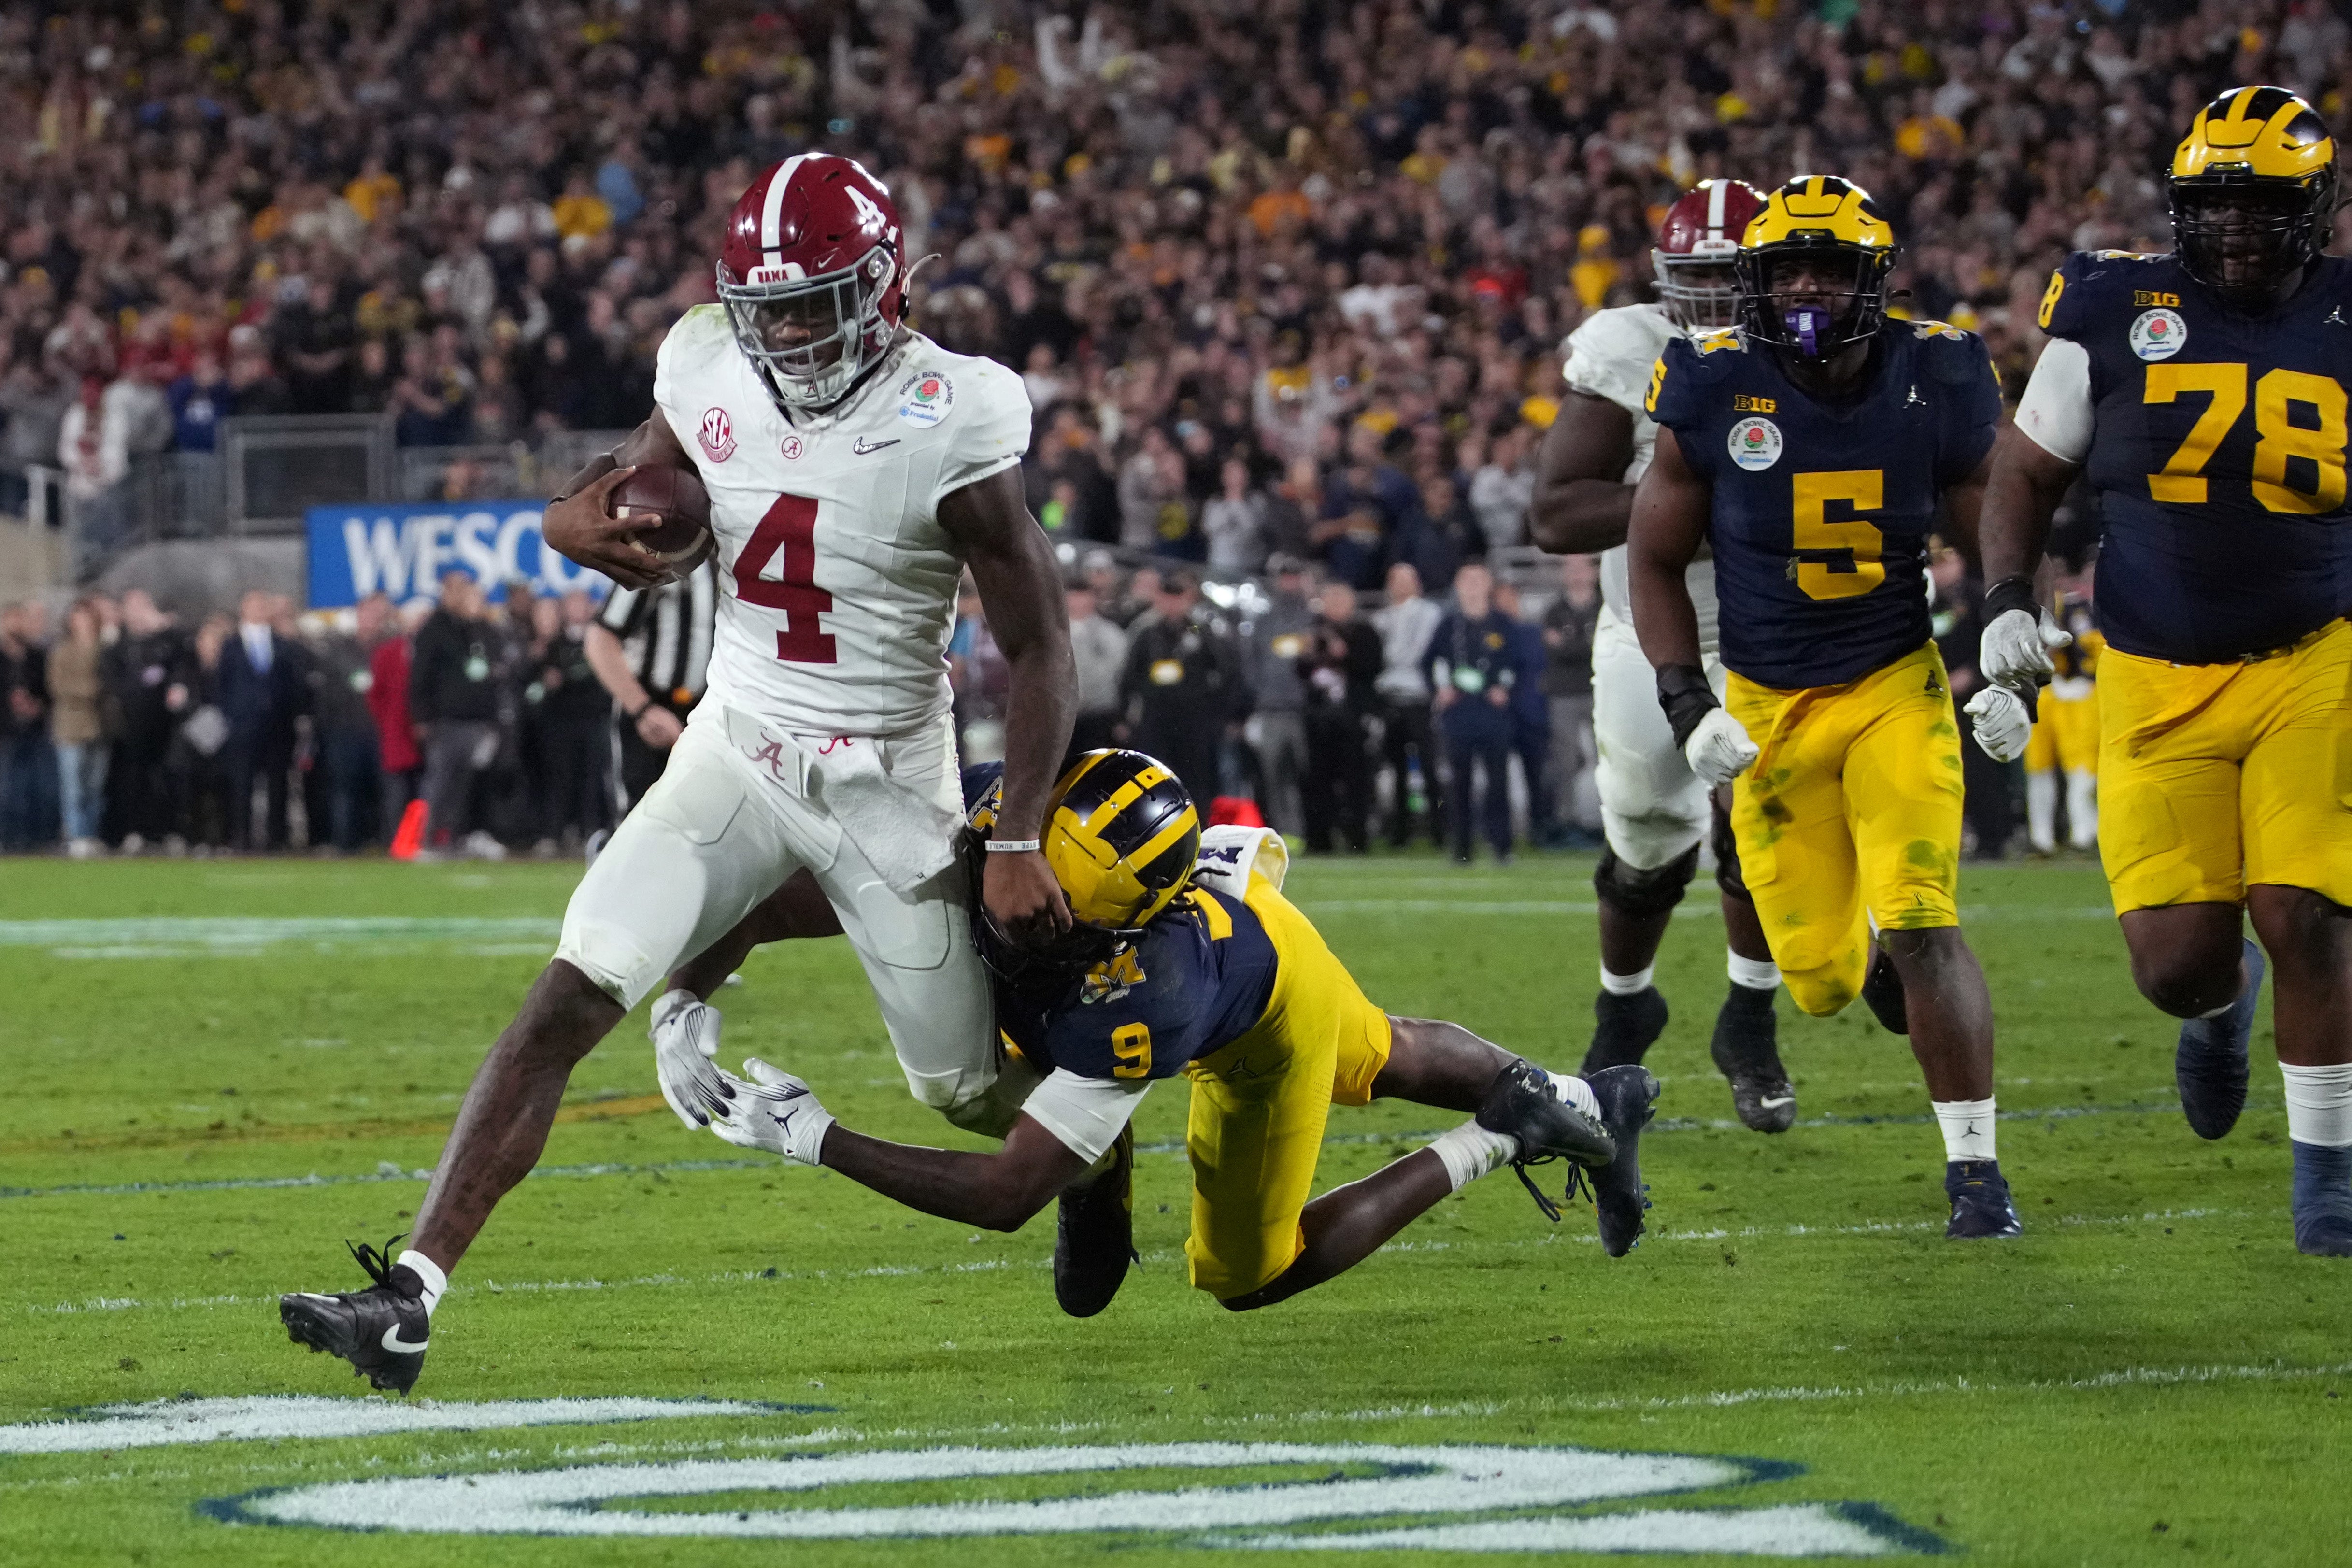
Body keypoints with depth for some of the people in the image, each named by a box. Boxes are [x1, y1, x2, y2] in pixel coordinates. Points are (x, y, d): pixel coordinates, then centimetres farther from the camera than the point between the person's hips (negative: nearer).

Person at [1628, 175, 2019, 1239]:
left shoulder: (1934, 386, -10)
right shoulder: (1714, 392, -12)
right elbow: (1656, 558, 0)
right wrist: (1689, 706, -9)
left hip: (1898, 689, -1)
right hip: (1767, 705, 1)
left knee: (1922, 931, -17)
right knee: (1825, 981, 3)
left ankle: (1975, 1170, -7)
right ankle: (1869, 950, 43)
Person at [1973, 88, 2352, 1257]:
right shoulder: (2116, 314, -1)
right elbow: (2027, 472, 10)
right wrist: (2005, 606, -2)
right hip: (2157, 684, 1)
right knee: (2177, 964, -5)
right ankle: (2222, 1004, 34)